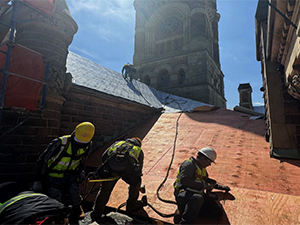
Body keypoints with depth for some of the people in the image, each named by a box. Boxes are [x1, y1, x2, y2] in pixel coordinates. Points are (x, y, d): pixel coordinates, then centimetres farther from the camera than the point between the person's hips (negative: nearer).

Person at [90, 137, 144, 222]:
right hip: (127, 168, -1)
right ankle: (131, 206, 40)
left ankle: (96, 214, 34)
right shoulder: (139, 151, 33)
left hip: (110, 165, 2)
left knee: (105, 189, 23)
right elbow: (139, 170, 35)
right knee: (135, 183, 29)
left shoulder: (118, 143, 35)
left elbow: (104, 156, 23)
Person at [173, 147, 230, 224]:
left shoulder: (202, 169, 25)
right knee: (198, 198, -41)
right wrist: (204, 185, -18)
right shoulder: (189, 164, -7)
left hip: (198, 194, 9)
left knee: (218, 213, -6)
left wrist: (222, 187, 34)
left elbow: (207, 181, 42)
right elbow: (184, 180, -22)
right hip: (185, 193, -9)